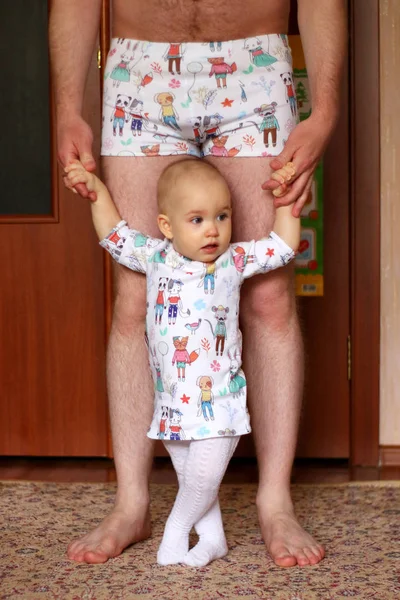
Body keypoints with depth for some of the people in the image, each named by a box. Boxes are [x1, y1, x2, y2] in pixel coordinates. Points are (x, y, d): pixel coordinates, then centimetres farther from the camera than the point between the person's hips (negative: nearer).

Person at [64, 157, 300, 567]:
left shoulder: (233, 261, -2)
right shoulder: (155, 258, 3)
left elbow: (283, 247, 0)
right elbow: (114, 237, 15)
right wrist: (97, 192, 11)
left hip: (219, 397, -3)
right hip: (173, 401, 3)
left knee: (204, 475, -8)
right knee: (191, 477, 10)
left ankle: (176, 532, 16)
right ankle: (212, 539, 26)